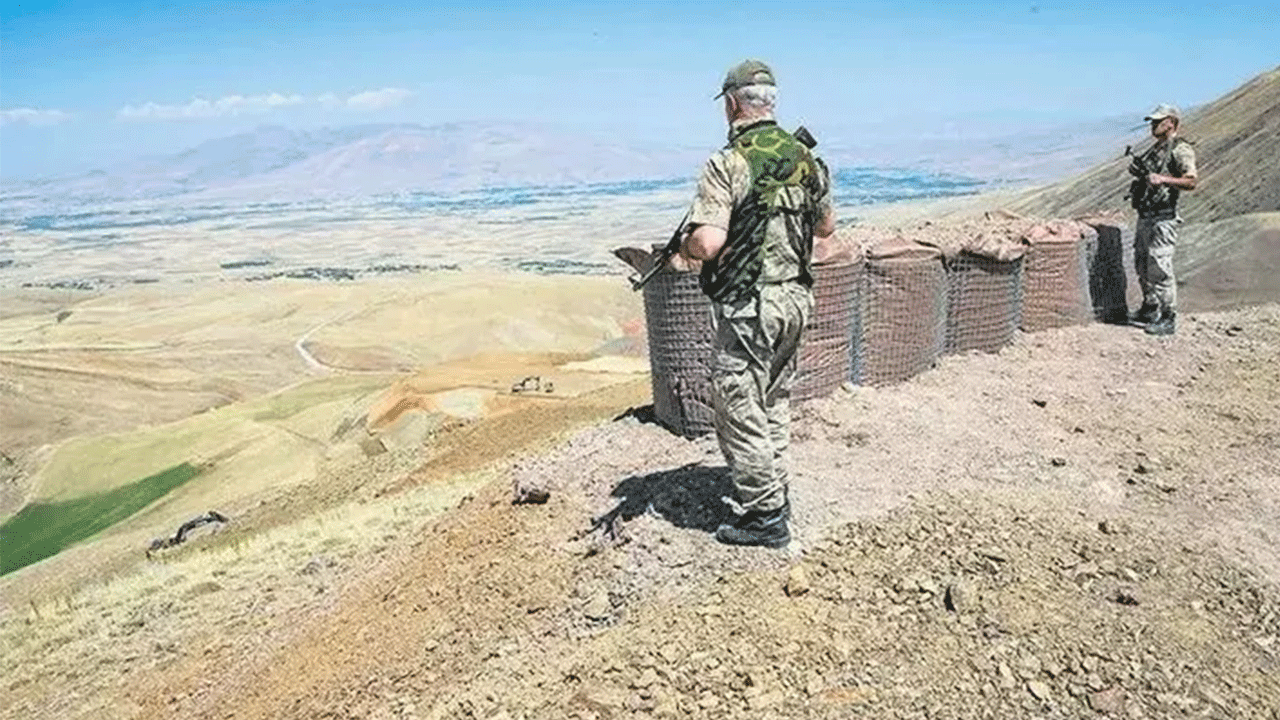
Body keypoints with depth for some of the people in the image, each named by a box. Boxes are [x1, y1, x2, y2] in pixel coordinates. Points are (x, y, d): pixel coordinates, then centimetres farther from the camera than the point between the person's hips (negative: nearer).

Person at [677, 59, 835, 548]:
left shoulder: (728, 164, -17)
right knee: (774, 400, 23)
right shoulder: (805, 157, 5)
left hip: (748, 305, -7)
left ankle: (765, 517, 12)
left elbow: (708, 244, -26)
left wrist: (684, 248, -4)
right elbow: (827, 227, 17)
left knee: (740, 410, 4)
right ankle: (772, 490, 36)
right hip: (796, 297, 8)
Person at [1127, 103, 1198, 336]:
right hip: (1145, 216, 9)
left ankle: (1168, 319, -4)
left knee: (1159, 270, -10)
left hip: (1163, 218, -9)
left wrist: (1163, 179, -31)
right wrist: (1137, 169, 8)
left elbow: (1191, 182, -19)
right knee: (1142, 266, 15)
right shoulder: (1155, 148, 18)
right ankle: (1150, 311, 29)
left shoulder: (1180, 149, -9)